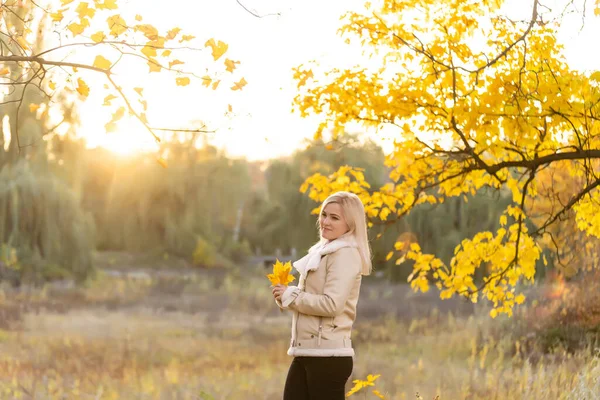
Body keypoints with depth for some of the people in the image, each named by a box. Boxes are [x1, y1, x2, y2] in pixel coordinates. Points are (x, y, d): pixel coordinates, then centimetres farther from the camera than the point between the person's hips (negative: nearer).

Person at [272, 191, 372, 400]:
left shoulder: (346, 254, -12)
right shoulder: (324, 251, 18)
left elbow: (332, 304, -22)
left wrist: (290, 296, -11)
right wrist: (286, 296, 1)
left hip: (329, 355, -10)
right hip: (306, 353, 10)